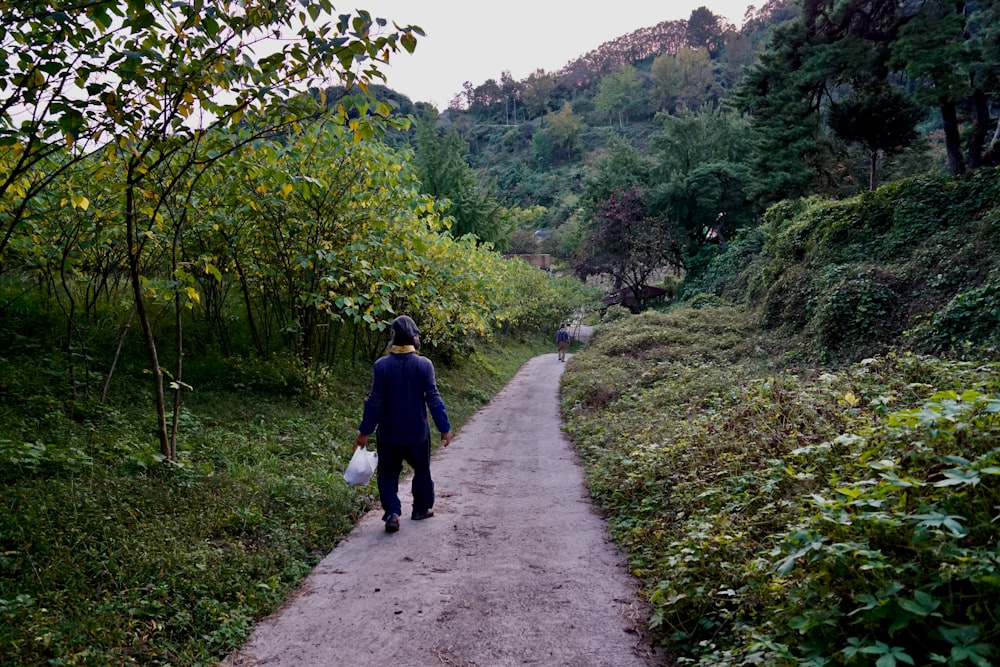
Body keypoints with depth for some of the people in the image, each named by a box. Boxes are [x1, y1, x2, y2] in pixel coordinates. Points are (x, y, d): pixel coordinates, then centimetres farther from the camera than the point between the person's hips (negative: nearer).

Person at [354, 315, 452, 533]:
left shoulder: (382, 365, -11)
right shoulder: (424, 364, -13)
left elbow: (374, 401, -10)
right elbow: (434, 399, -11)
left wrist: (365, 431, -1)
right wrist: (444, 428, -2)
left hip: (388, 433, 0)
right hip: (417, 432, 0)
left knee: (387, 473, 13)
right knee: (422, 470, 20)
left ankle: (392, 512, -2)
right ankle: (422, 508, 33)